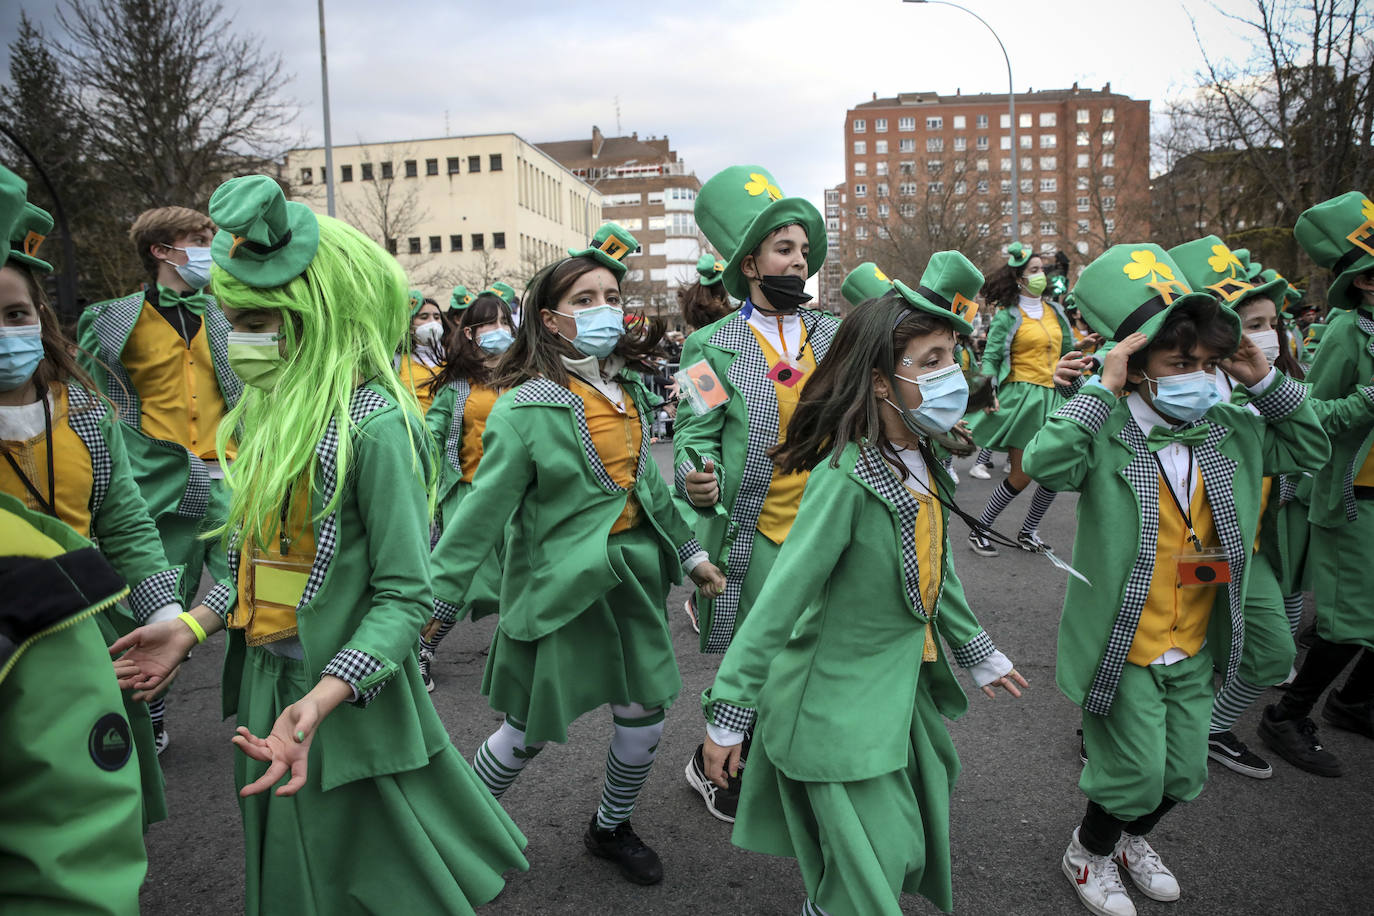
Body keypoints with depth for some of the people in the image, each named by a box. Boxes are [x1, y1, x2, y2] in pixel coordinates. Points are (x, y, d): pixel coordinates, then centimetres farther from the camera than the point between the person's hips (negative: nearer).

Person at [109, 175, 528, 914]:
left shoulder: (373, 424, -23)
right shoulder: (273, 411, 4)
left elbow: (405, 595, -22)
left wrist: (317, 703, -32)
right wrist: (192, 627, 5)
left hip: (347, 699, -8)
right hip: (266, 685, 8)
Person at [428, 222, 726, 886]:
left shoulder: (630, 389, 5)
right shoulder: (524, 408, -16)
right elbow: (483, 511, -14)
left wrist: (688, 552, 19)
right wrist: (435, 601, -15)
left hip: (634, 575, 6)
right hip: (559, 585, -6)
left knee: (644, 720, 12)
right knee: (529, 732, 6)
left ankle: (612, 828, 39)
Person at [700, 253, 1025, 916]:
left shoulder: (921, 463, -1)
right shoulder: (845, 477, -26)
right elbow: (779, 600, -24)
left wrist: (976, 651, 24)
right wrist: (728, 711, -20)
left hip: (904, 688, 8)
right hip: (838, 707, -8)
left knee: (914, 844, 22)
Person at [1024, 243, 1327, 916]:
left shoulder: (1231, 431, 0)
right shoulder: (1108, 434, -20)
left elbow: (1310, 449, 12)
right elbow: (1044, 463, -37)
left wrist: (1266, 381, -2)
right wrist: (1100, 388, -36)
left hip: (1194, 649, 6)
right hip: (1125, 650, -6)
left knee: (1183, 774, 19)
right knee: (1133, 776, 5)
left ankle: (1131, 838, 49)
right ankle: (1087, 854, 35)